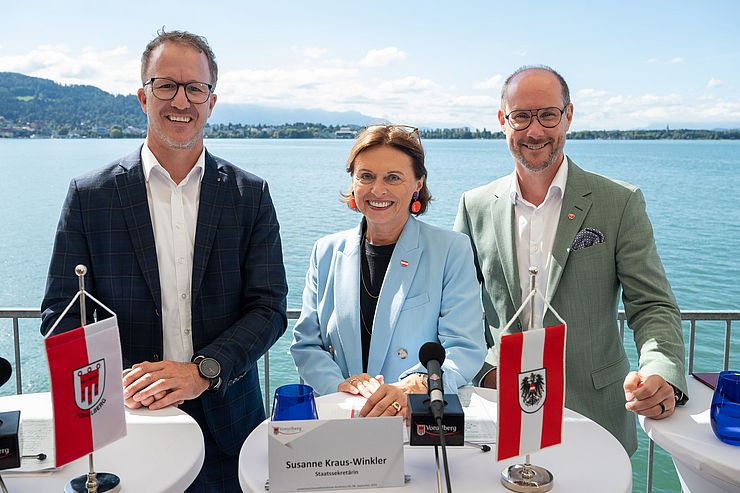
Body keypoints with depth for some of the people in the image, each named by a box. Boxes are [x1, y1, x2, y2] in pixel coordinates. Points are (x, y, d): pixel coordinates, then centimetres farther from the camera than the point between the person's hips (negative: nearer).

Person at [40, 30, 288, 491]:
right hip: (122, 422, 0)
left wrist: (203, 370, -21)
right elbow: (60, 313, -2)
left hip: (226, 422, 1)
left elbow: (269, 307, -6)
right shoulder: (90, 194, -2)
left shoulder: (250, 194, -2)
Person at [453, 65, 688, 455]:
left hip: (594, 415, -1)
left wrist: (662, 375, -24)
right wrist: (488, 368, -9)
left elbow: (653, 306, -5)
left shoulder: (620, 203, -4)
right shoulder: (475, 207, 2)